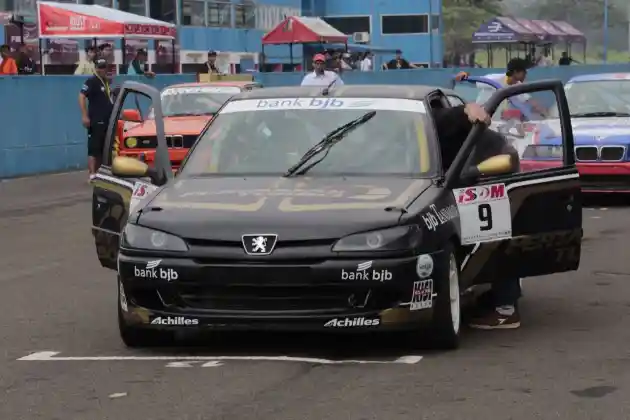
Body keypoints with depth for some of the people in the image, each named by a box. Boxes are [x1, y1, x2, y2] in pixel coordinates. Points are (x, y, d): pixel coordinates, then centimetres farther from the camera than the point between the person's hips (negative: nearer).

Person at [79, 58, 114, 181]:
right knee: (94, 148, -11)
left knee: (104, 149, 12)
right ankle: (92, 175, -15)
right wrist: (84, 116, -24)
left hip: (107, 121, 8)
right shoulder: (91, 81, -8)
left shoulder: (107, 82, 16)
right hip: (96, 121, -8)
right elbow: (82, 97, -17)